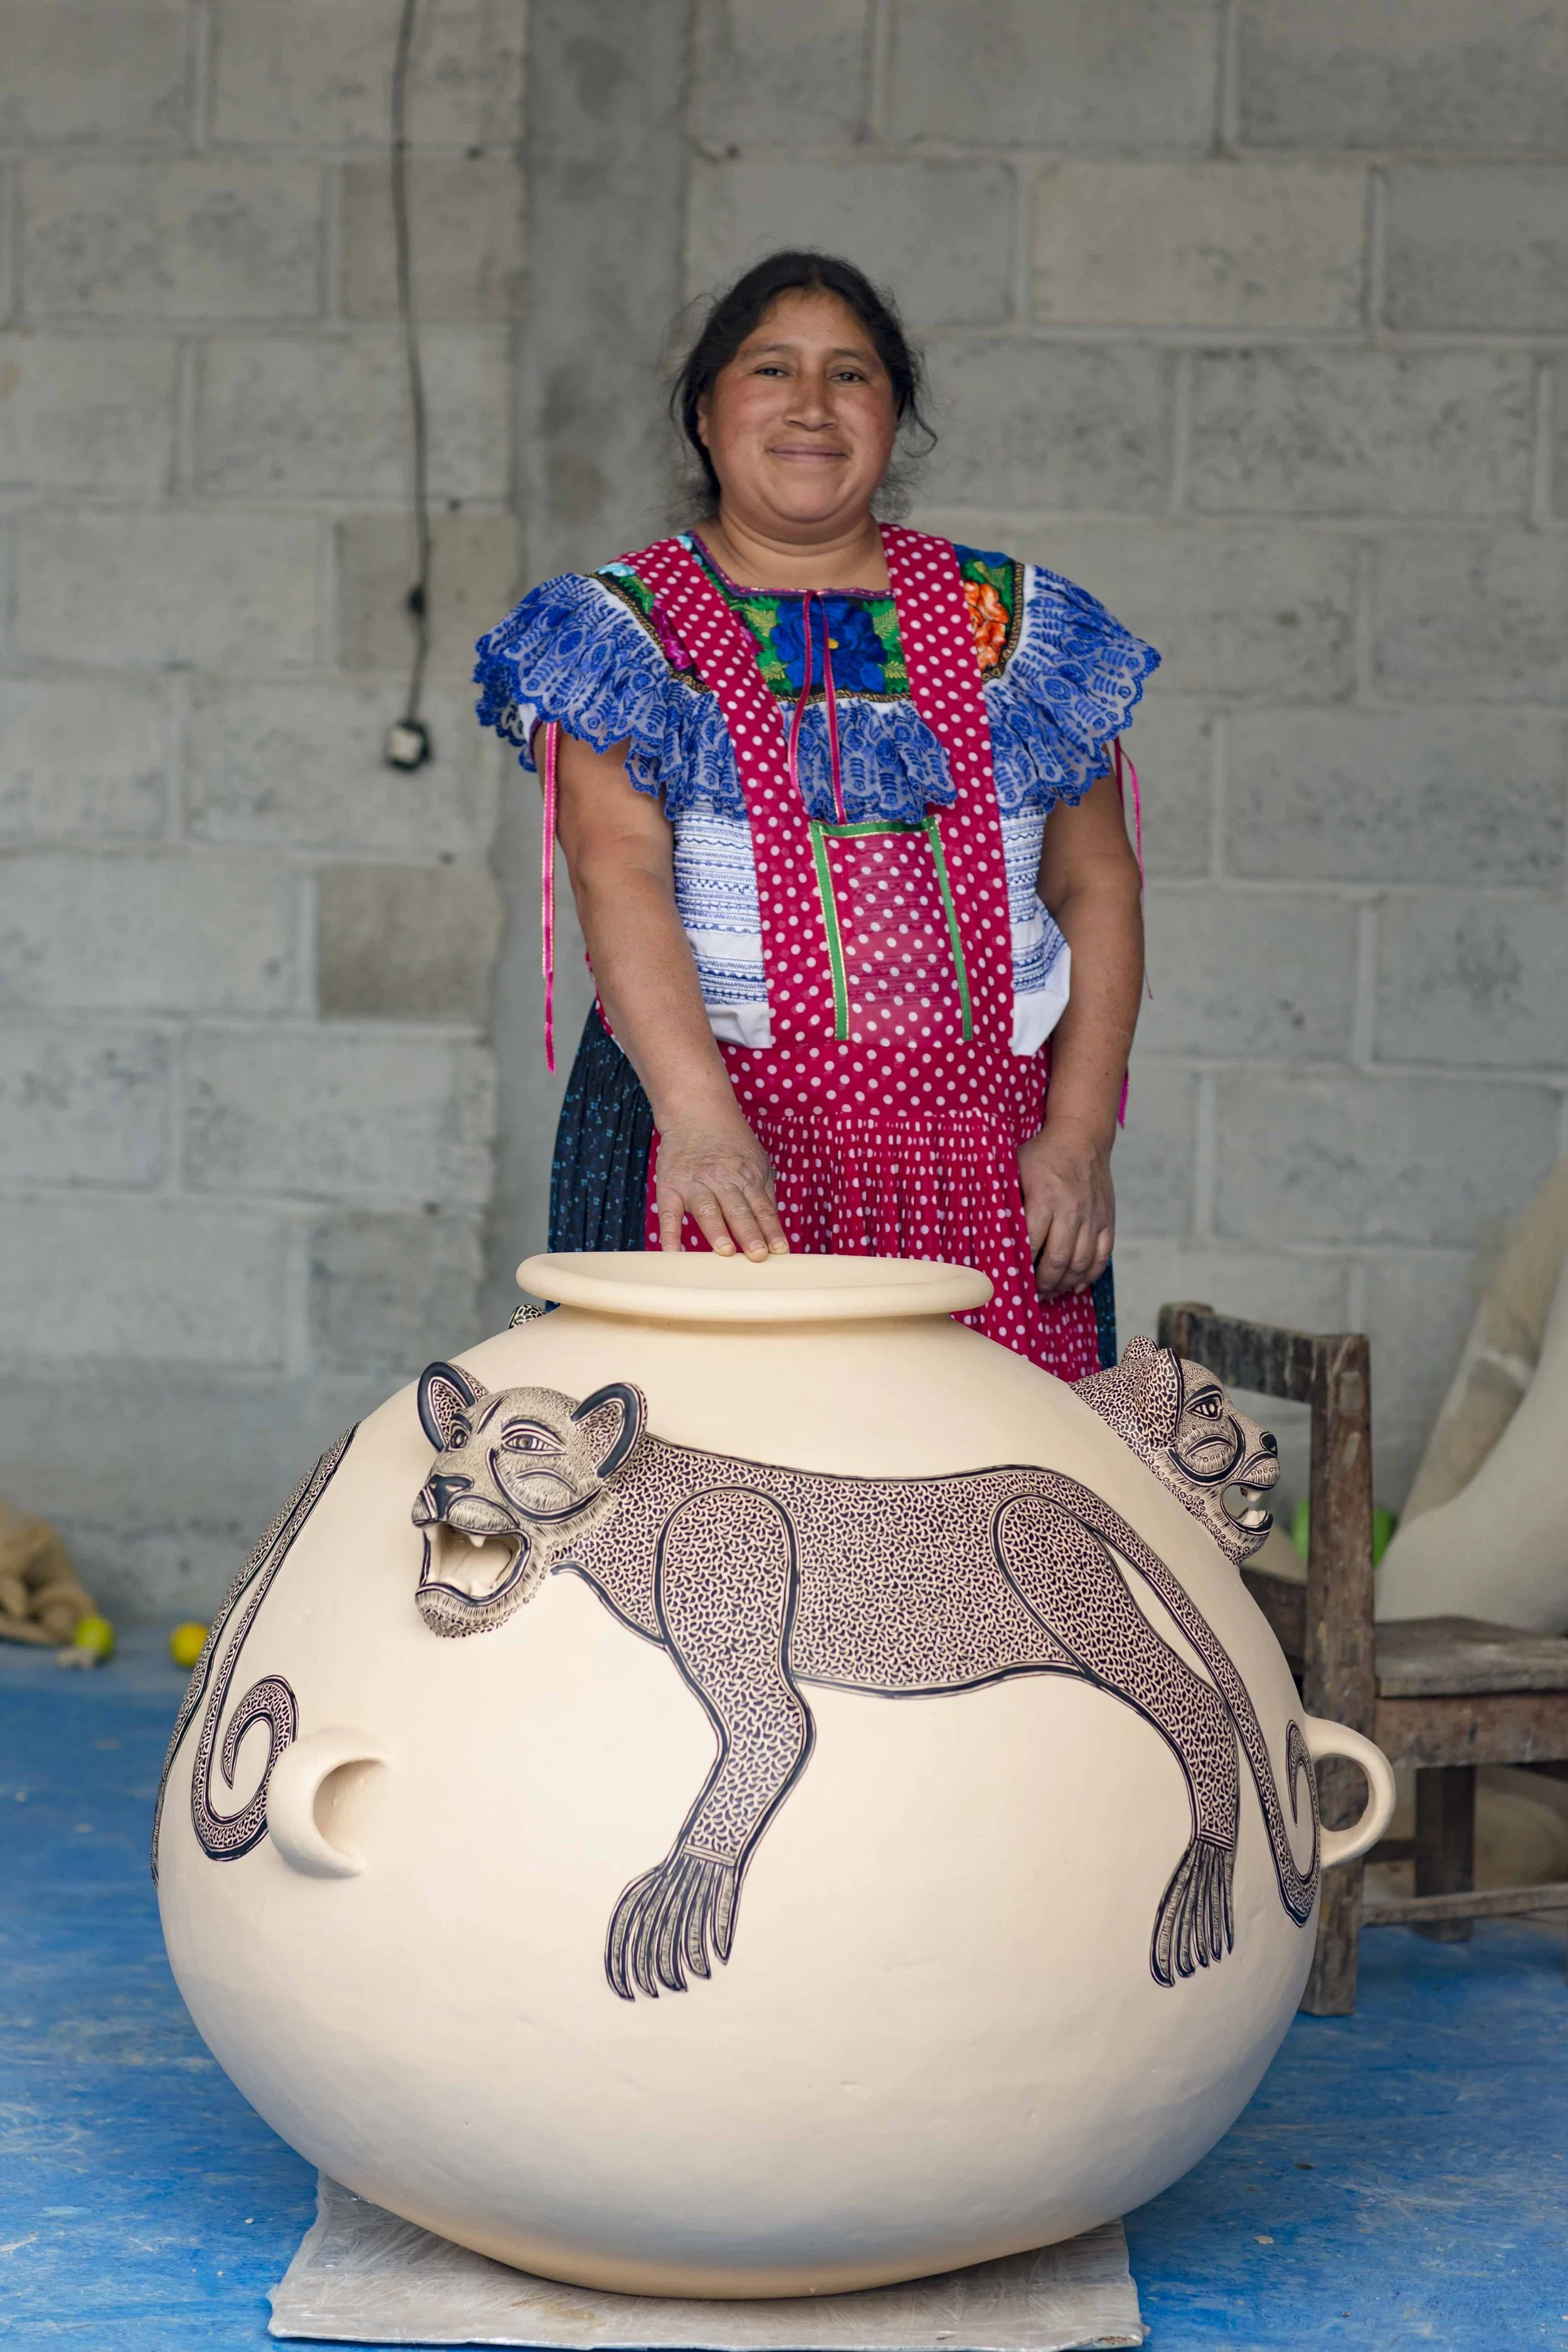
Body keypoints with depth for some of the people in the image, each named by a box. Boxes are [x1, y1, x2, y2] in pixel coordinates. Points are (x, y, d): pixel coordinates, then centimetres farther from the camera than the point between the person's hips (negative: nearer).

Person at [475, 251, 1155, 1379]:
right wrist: (699, 1116, -25)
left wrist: (1083, 1133, -1)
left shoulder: (1013, 620, 14)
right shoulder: (622, 627, 6)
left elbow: (1098, 886, 12)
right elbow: (619, 871, -9)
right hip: (730, 1134, -2)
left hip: (988, 1147, 2)